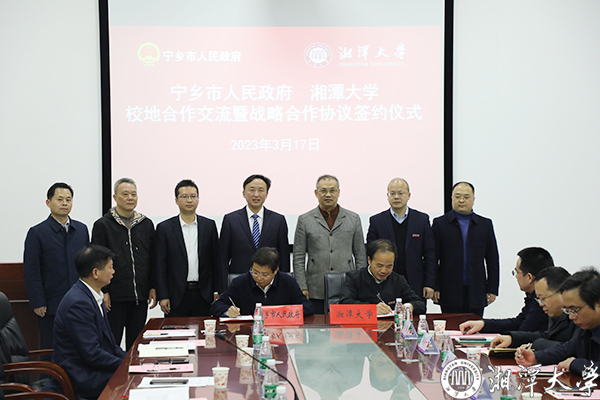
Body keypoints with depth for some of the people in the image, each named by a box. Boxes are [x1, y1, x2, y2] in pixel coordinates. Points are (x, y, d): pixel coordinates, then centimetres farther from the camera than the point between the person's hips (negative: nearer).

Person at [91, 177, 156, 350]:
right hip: (114, 297, -4)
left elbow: (152, 258, 14)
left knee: (136, 342, 9)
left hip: (140, 296, 4)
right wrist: (103, 291, -10)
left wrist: (153, 287, 7)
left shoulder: (146, 224, 11)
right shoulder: (102, 225, -1)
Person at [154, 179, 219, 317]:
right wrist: (163, 296, -5)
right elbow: (160, 266, 0)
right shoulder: (164, 228, 1)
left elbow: (216, 260, 9)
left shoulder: (209, 225, 8)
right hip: (176, 295, -2)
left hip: (203, 294, 2)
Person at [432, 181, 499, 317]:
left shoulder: (485, 224, 10)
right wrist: (434, 287, -5)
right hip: (450, 293, -1)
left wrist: (492, 289, 3)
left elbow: (493, 259, 9)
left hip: (476, 294, 2)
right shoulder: (439, 224, 4)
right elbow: (432, 258, 2)